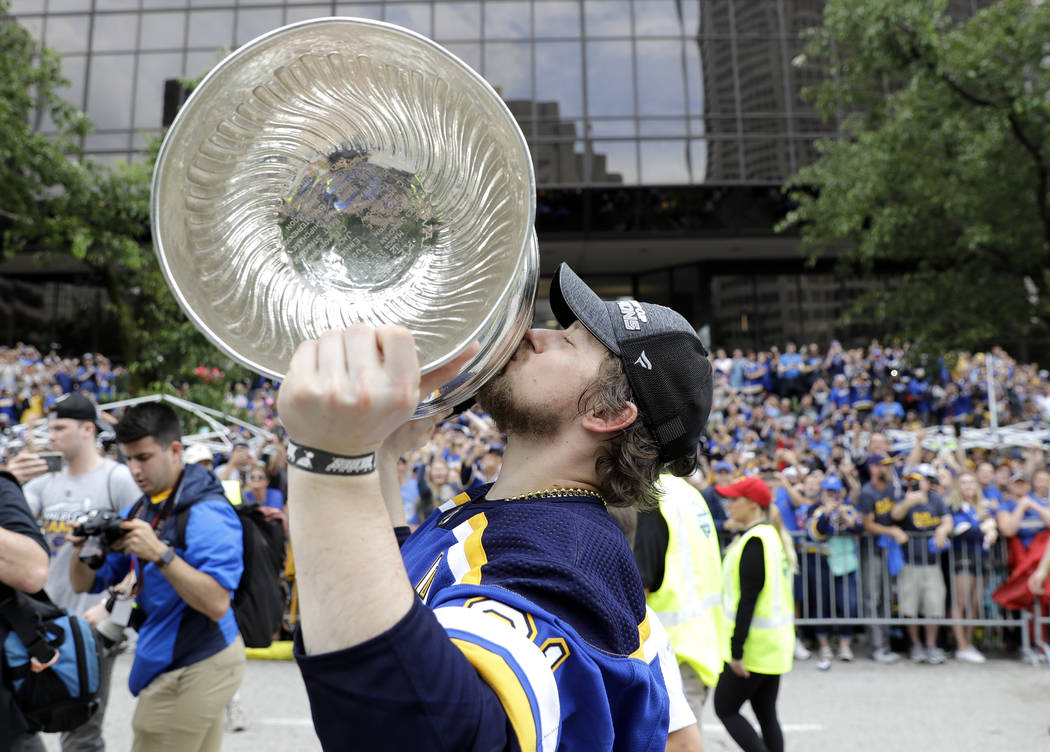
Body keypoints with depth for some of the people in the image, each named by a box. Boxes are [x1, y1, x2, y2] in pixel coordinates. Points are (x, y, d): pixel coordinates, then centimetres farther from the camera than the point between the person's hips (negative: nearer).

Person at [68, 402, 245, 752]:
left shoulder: (207, 513, -20)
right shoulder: (138, 511, 8)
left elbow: (217, 604, -28)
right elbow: (84, 585, 8)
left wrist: (161, 553, -33)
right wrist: (83, 548, -13)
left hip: (194, 667, -8)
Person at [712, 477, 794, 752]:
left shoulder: (754, 541, -18)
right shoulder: (774, 535, 11)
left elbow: (748, 599, -22)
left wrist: (736, 649, -20)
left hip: (755, 645, -9)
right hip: (775, 643, 9)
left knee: (725, 708, 3)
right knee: (766, 714, 14)